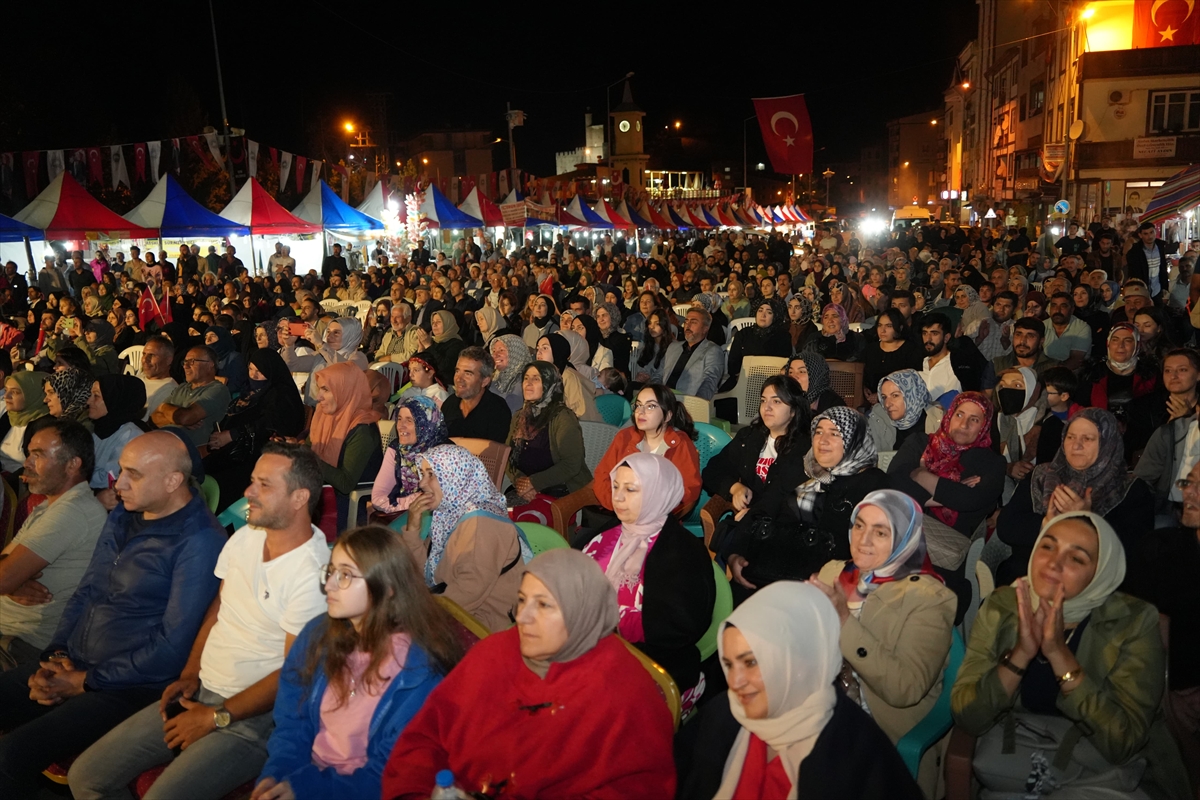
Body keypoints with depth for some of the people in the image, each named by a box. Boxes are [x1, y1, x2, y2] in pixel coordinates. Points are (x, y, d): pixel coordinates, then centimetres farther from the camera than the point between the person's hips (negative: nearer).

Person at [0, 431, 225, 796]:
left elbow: (173, 646, -19)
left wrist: (86, 681, -12)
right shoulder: (122, 516, 9)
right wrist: (56, 655, 2)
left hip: (129, 686, -9)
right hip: (73, 665, 9)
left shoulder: (199, 544, -19)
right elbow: (86, 592, 17)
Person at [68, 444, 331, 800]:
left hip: (253, 717, -7)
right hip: (199, 693, 8)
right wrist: (190, 675, 6)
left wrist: (217, 717, -12)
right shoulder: (246, 535, 2)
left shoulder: (311, 573, -23)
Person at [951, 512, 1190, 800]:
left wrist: (1058, 652, -28)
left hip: (1106, 774, -1)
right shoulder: (1002, 607, -7)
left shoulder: (1133, 622, -12)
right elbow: (967, 718, -12)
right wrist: (1020, 654, -26)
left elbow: (1122, 743, -19)